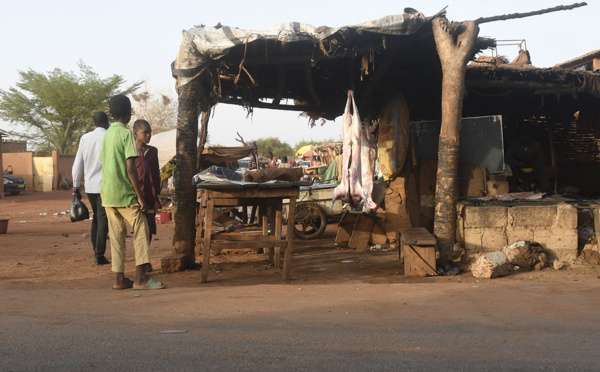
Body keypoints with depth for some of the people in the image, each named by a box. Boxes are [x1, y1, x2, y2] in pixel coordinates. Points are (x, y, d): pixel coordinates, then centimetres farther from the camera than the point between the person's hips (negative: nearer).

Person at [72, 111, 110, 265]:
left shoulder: (85, 138, 5)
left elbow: (78, 164, 6)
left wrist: (76, 185, 12)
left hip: (90, 186, 5)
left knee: (96, 218, 16)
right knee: (103, 220, -2)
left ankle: (96, 252, 17)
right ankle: (99, 255, -3)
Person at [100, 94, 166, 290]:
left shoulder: (107, 134, 13)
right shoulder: (126, 134, -10)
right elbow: (130, 168, -16)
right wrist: (140, 196, -13)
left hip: (107, 193, 7)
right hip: (124, 194, -7)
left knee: (116, 236, 9)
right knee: (141, 230, -2)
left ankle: (119, 279, 10)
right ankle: (141, 278, -5)